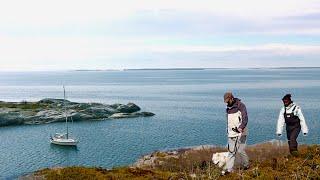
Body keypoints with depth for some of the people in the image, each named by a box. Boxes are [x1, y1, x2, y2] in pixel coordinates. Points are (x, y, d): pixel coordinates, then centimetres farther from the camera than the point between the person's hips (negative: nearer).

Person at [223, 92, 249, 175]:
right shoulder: (228, 108, 15)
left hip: (240, 132, -6)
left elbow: (245, 118, -17)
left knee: (240, 150, -4)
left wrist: (241, 127, -31)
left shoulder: (240, 105, -8)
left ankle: (246, 165, 18)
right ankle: (229, 169, 2)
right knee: (231, 151, 3)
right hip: (231, 133, 6)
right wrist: (228, 130, 23)